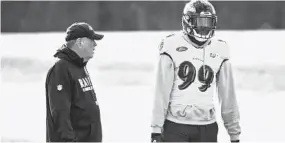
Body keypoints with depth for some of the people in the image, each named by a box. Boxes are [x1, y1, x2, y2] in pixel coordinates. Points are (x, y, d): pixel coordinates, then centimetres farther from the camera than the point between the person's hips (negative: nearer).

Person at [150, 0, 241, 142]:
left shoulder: (219, 49, 4)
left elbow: (227, 94, 9)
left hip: (207, 127, 3)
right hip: (175, 126, -3)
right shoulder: (172, 46, -6)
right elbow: (161, 91, -6)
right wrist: (156, 129, -8)